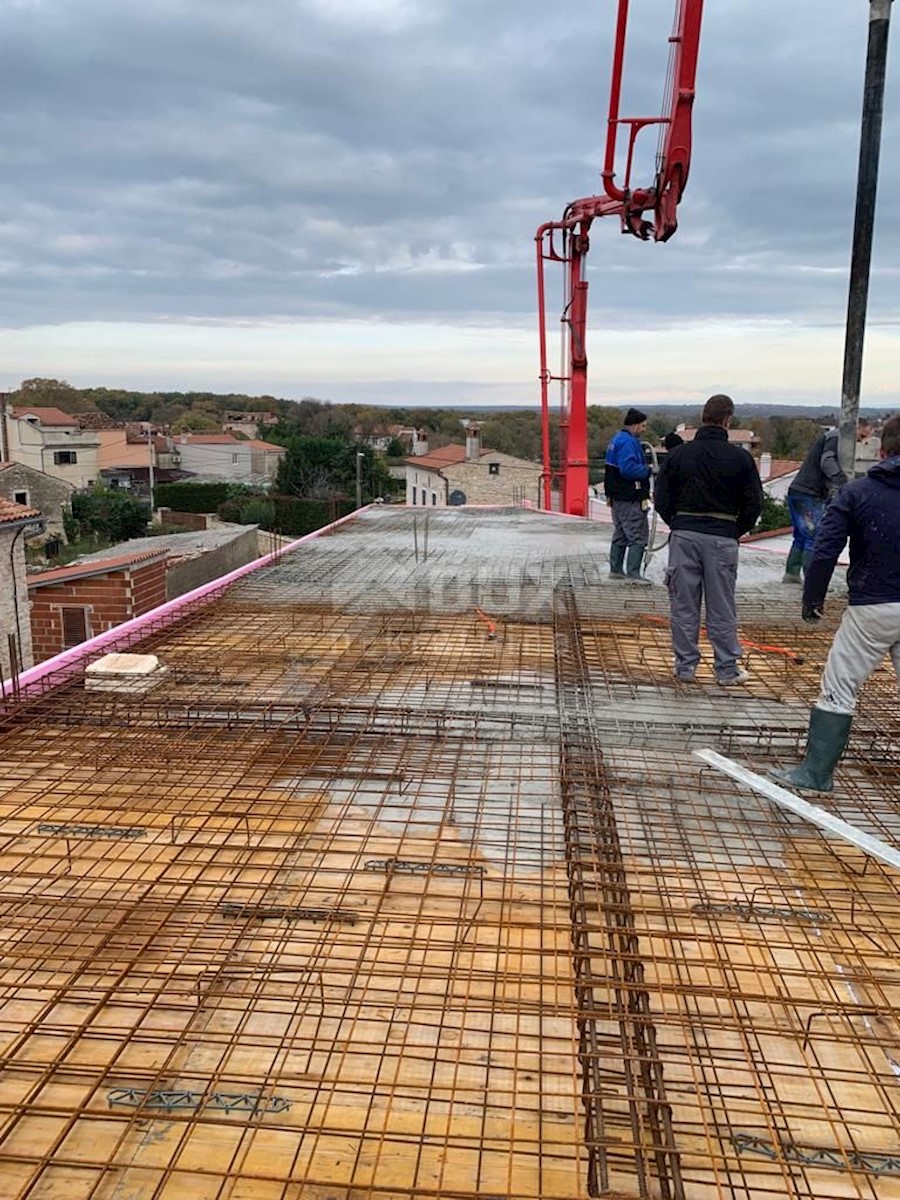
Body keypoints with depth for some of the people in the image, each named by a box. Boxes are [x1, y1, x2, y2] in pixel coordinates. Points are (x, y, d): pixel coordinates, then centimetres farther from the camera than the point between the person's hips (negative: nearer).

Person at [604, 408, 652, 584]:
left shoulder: (617, 440, 17)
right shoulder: (628, 442, -16)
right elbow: (628, 468, -27)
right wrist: (647, 470, -14)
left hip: (618, 496, 11)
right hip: (630, 498, -11)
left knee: (621, 534, 17)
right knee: (638, 536, -7)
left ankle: (616, 569, 23)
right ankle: (633, 572, -9)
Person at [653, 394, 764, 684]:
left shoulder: (678, 454, 1)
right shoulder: (740, 457, -3)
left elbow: (661, 500, 1)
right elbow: (754, 505, -1)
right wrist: (736, 531, 13)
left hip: (684, 535, 1)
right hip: (722, 538, -1)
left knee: (683, 606, 8)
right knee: (722, 608, 7)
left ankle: (685, 667, 13)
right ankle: (727, 669, 14)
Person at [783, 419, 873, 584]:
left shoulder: (829, 437, 24)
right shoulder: (836, 438, -7)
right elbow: (827, 461, -25)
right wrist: (840, 481, -37)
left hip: (796, 492, 10)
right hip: (809, 495, -10)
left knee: (801, 536, 15)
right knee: (814, 537, -8)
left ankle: (791, 574, 18)